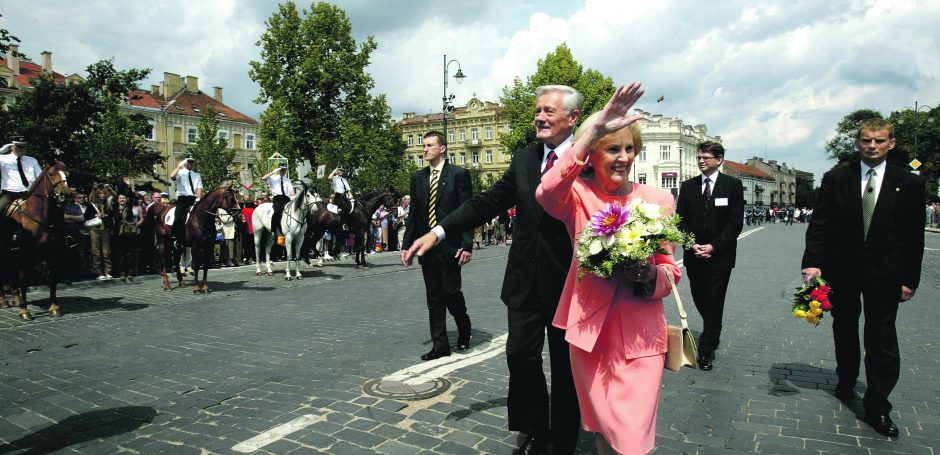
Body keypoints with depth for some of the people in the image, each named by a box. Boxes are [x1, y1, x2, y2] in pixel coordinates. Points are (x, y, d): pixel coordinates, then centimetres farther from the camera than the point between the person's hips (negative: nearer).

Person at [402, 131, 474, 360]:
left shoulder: (459, 174, -3)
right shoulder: (418, 177, 12)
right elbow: (413, 214, 13)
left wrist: (467, 244, -13)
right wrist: (406, 244, 8)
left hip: (450, 245, -5)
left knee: (451, 292, -3)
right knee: (434, 297, 7)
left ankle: (464, 331, 25)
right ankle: (440, 345, 16)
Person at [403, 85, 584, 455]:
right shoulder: (523, 159, 6)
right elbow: (487, 202, 5)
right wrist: (437, 232, -4)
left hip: (568, 284, -4)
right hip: (526, 281, 5)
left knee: (565, 366, 11)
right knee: (520, 356, 11)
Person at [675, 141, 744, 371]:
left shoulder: (733, 185, -2)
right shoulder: (688, 186, 6)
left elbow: (736, 221, -6)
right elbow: (680, 220, 4)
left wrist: (713, 246, -14)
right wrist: (692, 245, -10)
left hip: (720, 255, -3)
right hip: (694, 255, 3)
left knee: (714, 302, 0)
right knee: (700, 299, 11)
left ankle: (706, 350, 10)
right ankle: (713, 334, 38)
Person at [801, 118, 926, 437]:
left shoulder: (909, 183, -1)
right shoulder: (835, 179, -1)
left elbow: (914, 236, 0)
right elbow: (818, 224, -5)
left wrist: (909, 279, -3)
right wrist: (812, 262, -16)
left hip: (884, 274, -1)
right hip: (841, 270, 1)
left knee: (882, 341, -1)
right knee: (844, 330, 17)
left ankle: (877, 407, 7)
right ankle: (846, 381, 38)